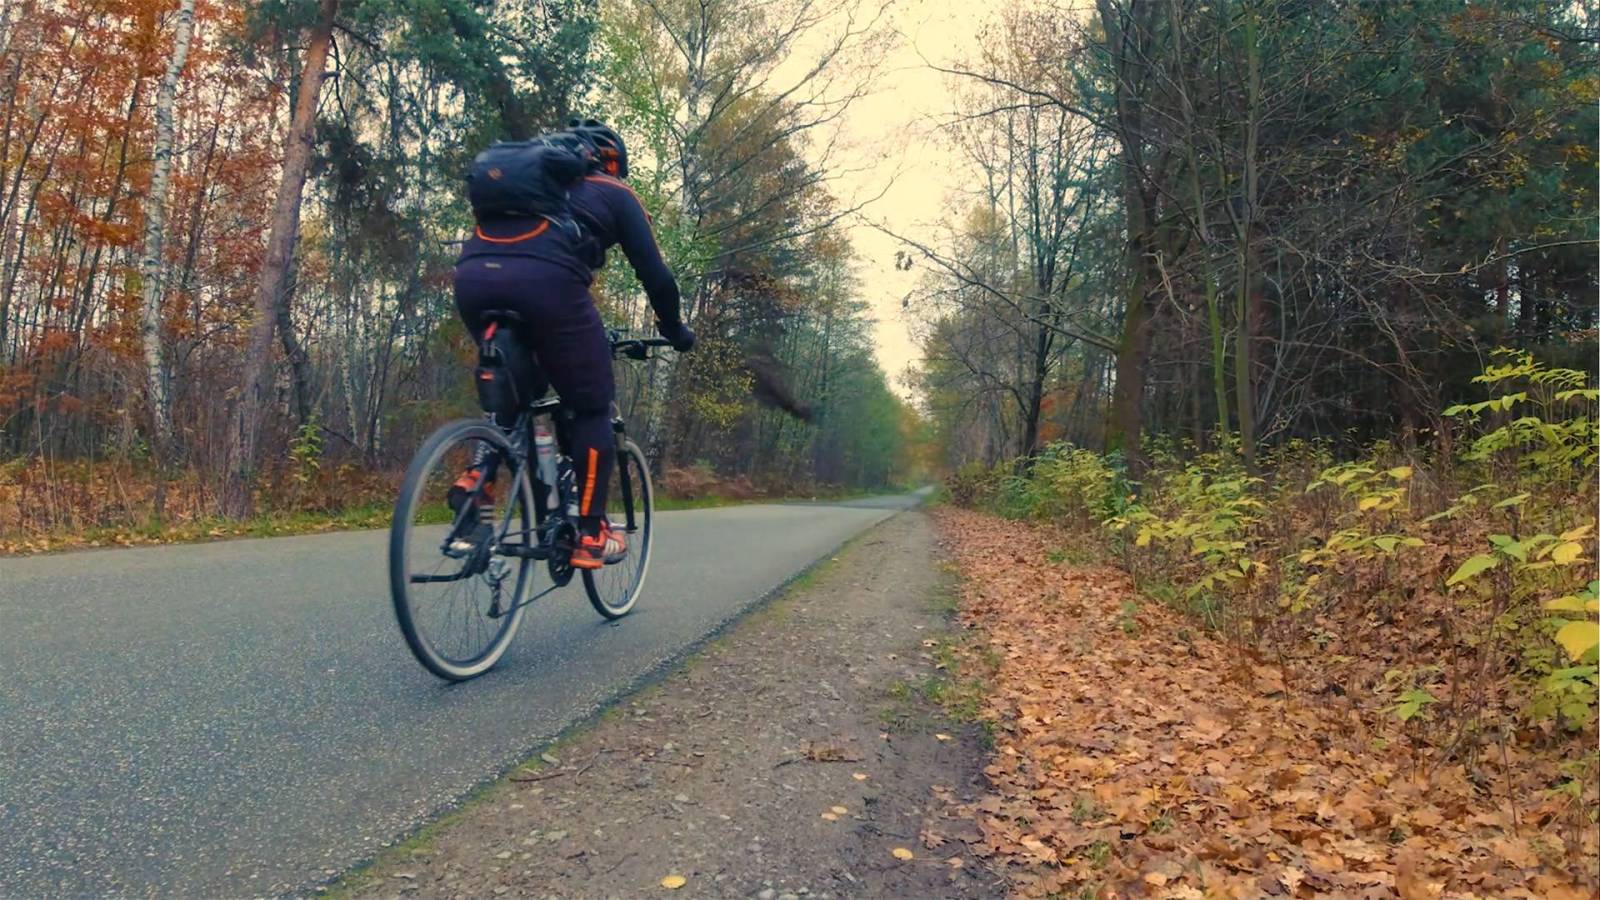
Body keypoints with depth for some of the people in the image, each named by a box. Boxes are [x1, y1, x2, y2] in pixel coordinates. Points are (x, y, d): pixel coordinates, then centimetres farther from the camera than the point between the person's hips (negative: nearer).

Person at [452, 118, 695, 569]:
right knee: (591, 407, 9)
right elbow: (654, 272, 19)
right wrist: (675, 330, 34)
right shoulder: (614, 192, 25)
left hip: (471, 275, 5)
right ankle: (590, 534, 8)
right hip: (545, 279, -5)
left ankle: (481, 472, 10)